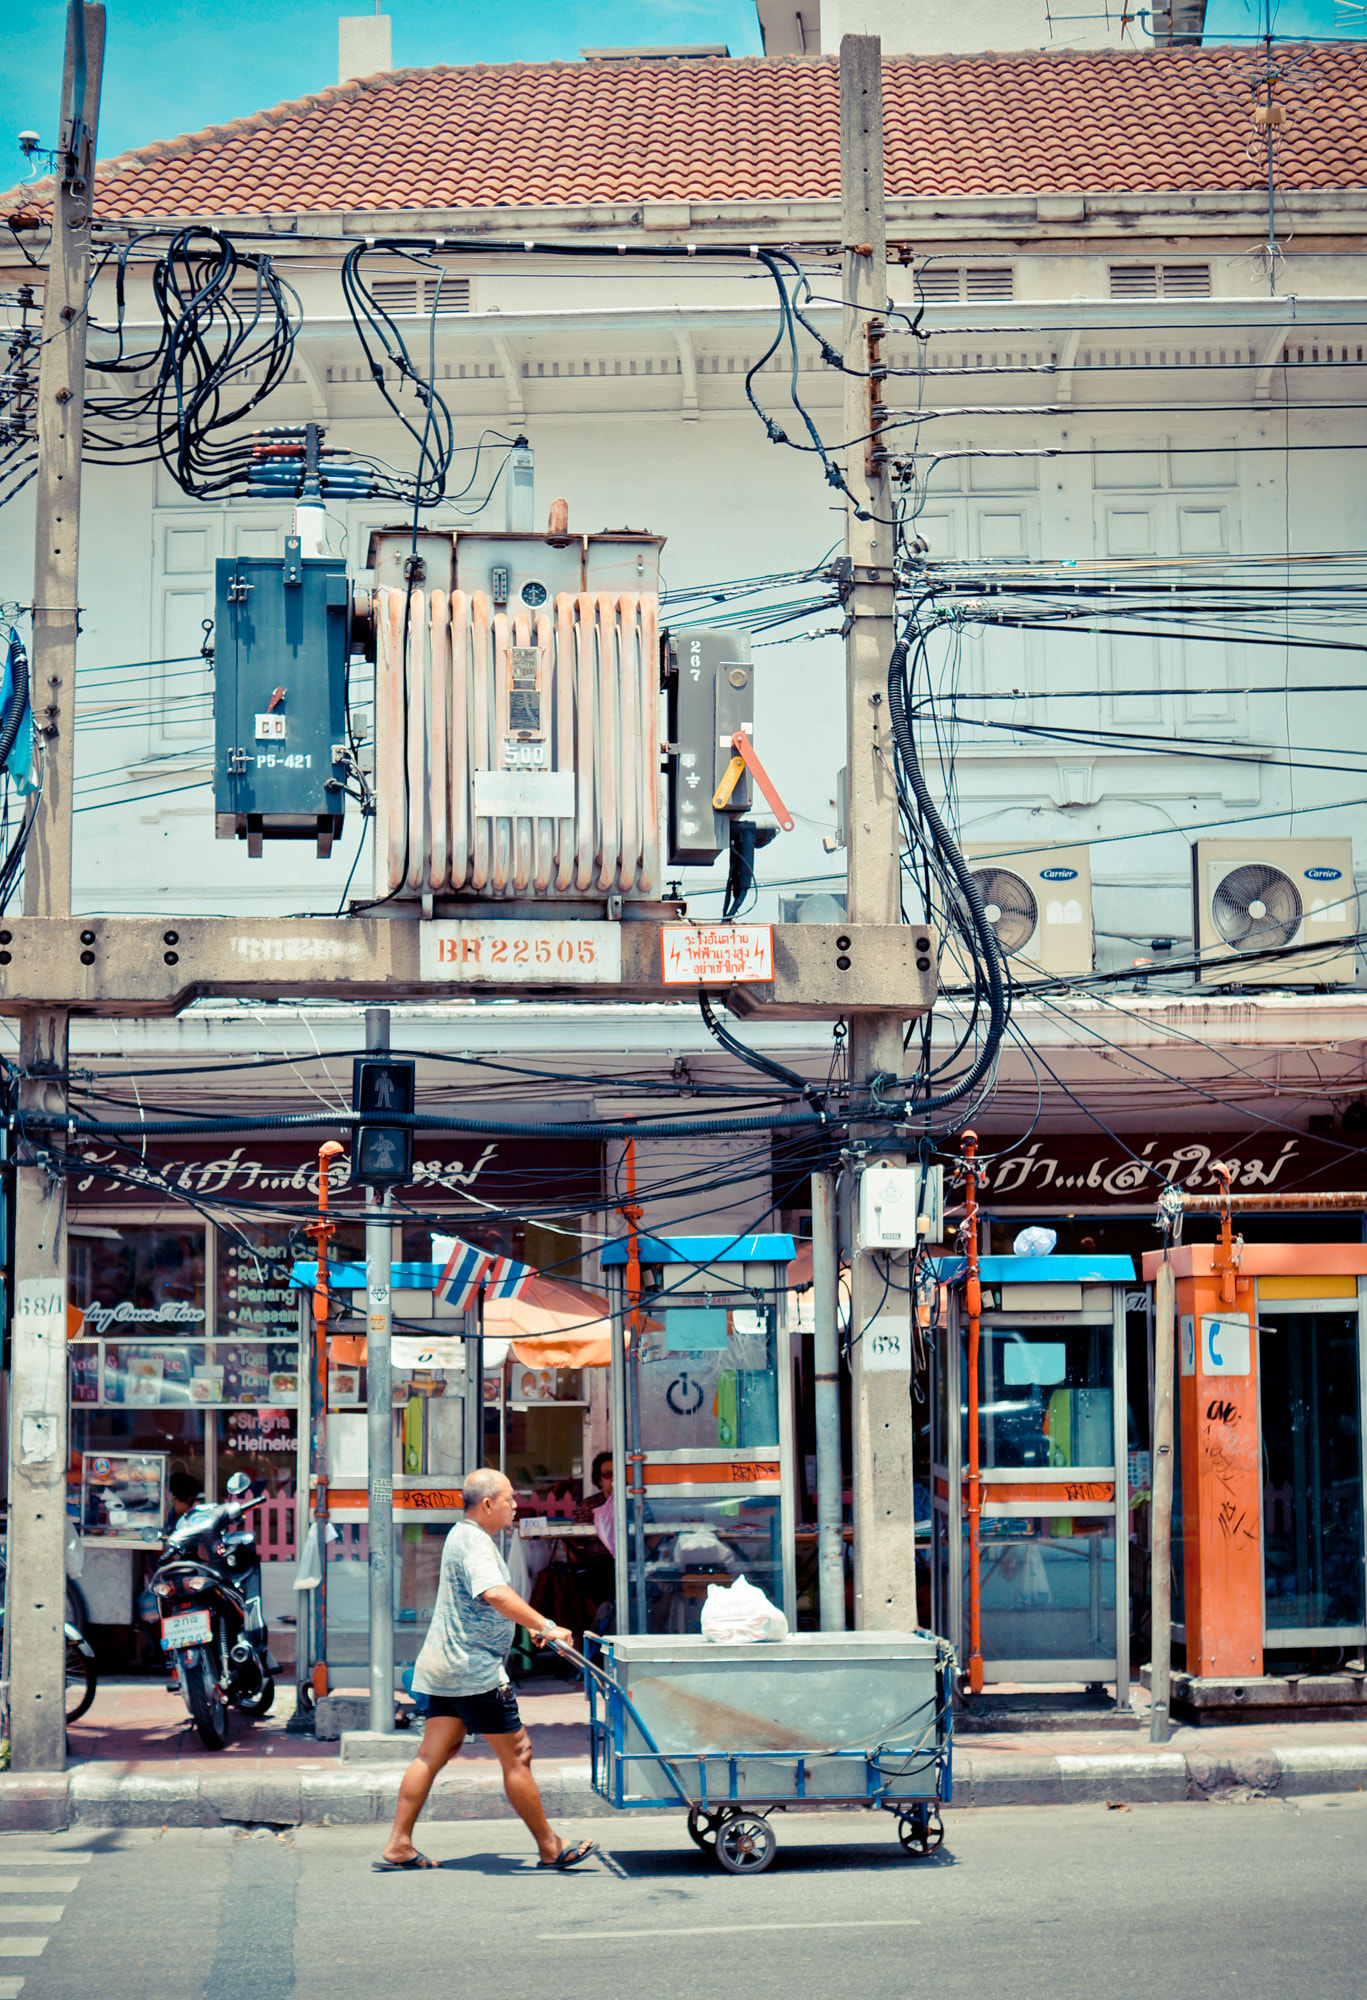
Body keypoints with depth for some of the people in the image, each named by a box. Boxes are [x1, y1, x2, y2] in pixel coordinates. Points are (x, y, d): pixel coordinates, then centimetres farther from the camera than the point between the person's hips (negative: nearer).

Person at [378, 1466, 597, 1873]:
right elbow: (495, 1595, -35)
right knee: (516, 1754, -2)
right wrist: (545, 1625, -35)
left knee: (433, 1754, 10)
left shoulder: (463, 1535, 17)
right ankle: (550, 1848, 6)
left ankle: (398, 1846, 9)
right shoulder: (475, 1542, -18)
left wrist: (530, 1624, 31)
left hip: (444, 1667, 10)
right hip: (474, 1669, -10)